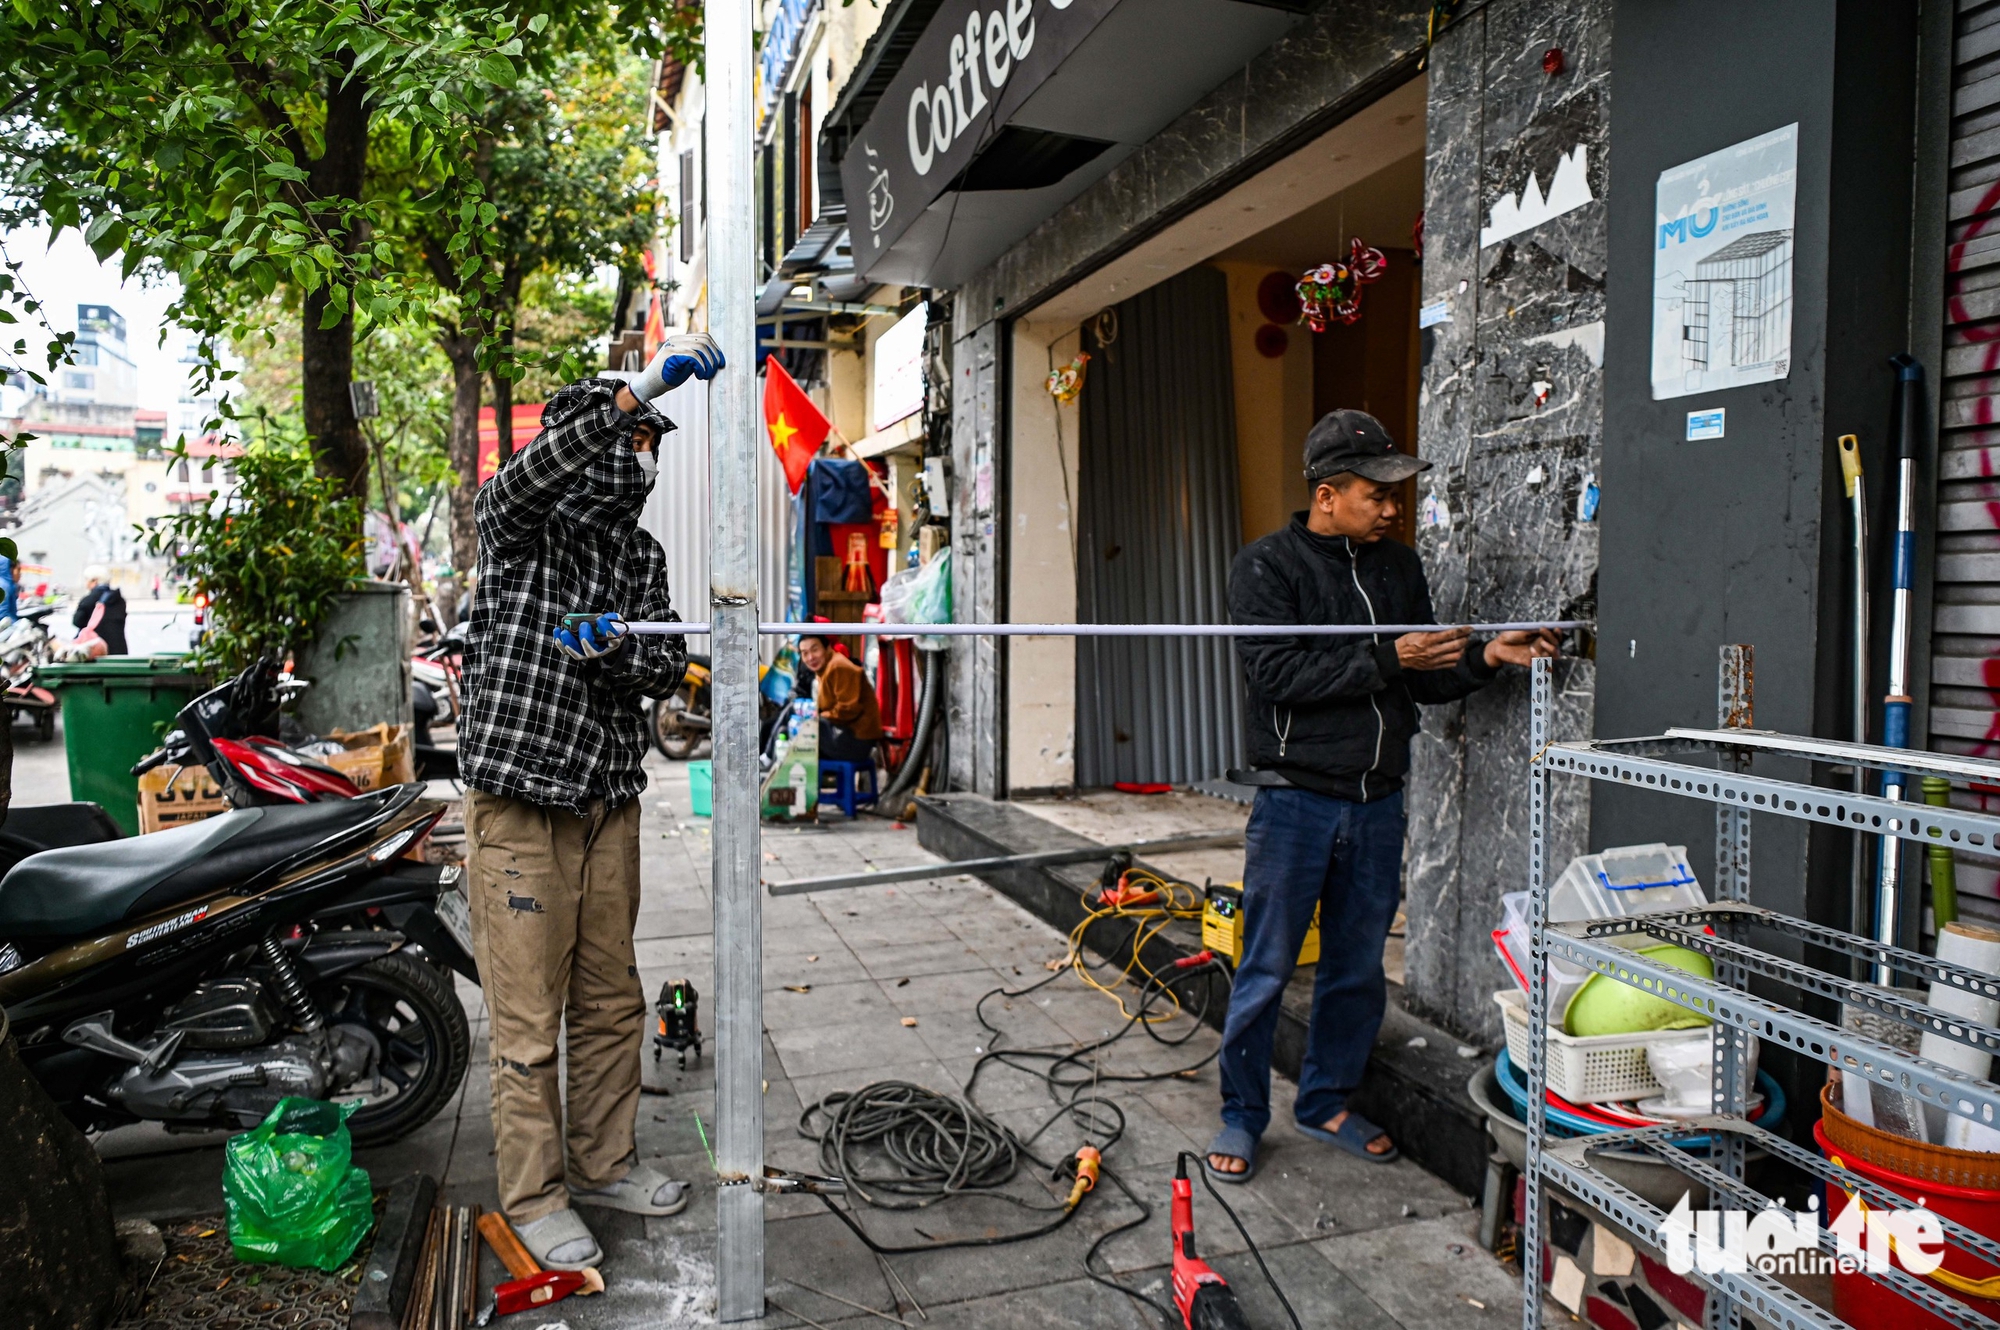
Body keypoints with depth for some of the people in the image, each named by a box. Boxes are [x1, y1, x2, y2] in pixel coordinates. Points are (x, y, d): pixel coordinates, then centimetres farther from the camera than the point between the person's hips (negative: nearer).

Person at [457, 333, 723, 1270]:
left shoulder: (640, 555, 13)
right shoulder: (521, 526, -3)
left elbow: (669, 665, 7)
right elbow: (529, 473, -26)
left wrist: (616, 647, -15)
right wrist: (639, 390, -31)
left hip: (609, 801, 6)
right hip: (520, 801, -6)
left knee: (611, 999, 15)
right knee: (528, 1017, 1)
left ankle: (603, 1162, 32)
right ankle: (534, 1198, 18)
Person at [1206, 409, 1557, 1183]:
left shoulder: (1400, 569, 12)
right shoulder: (1265, 567, -5)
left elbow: (1423, 684, 15)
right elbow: (1279, 673, -18)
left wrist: (1487, 657, -3)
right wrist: (1387, 658, -20)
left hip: (1377, 801, 6)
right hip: (1296, 799, -5)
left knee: (1359, 967, 14)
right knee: (1267, 968, 2)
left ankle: (1327, 1103, 31)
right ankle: (1242, 1116, 19)